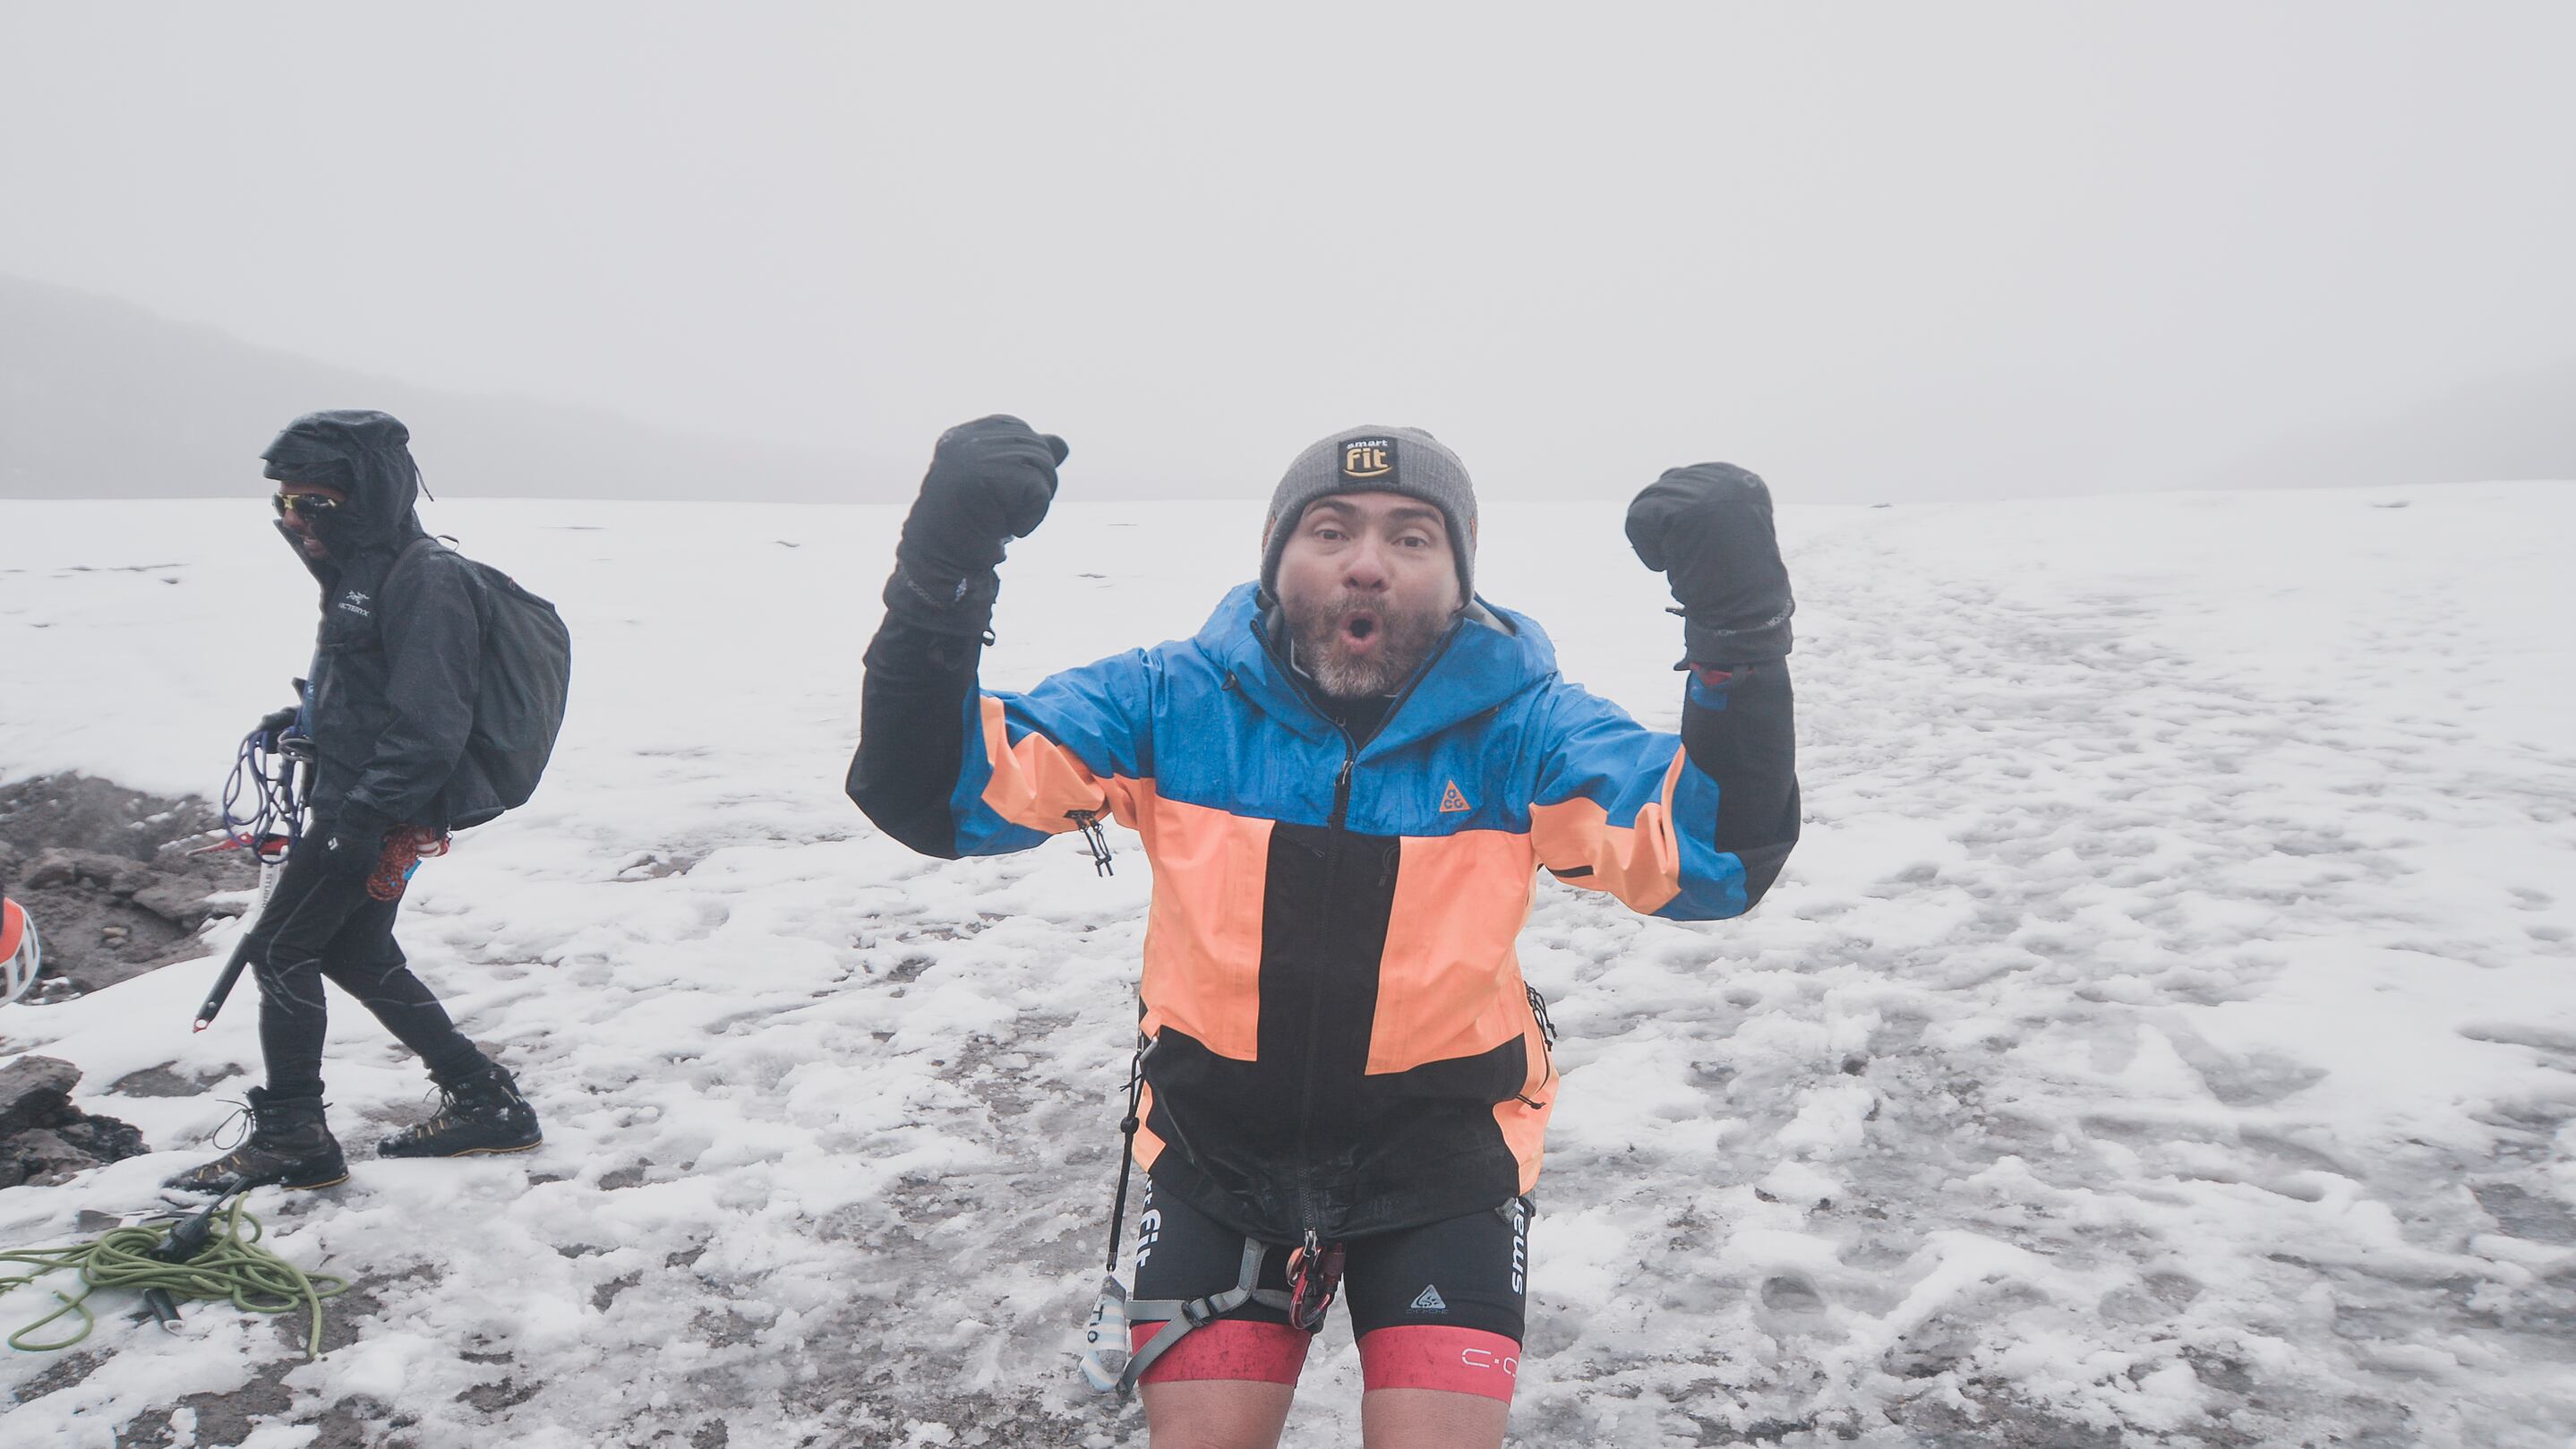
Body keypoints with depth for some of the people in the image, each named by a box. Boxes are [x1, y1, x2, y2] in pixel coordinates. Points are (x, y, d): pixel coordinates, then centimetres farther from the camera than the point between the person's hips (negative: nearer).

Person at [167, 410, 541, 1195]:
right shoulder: (363, 571, 13)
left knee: (280, 949, -1)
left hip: (383, 813, -10)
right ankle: (484, 1100, 20)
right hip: (353, 802, 10)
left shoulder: (425, 579, -19)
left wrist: (366, 816, -24)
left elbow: (428, 722, -24)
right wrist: (304, 717, 14)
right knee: (356, 955, 15)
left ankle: (290, 1138, 11)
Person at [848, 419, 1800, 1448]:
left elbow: (1713, 858, -24)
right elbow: (935, 797, -17)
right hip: (1217, 1141, 1)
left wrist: (1739, 628, -40)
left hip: (1441, 1151, 0)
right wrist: (940, 576, -33)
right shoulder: (1174, 701, -11)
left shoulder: (1518, 724, -12)